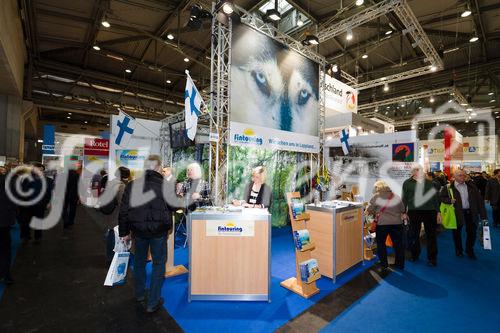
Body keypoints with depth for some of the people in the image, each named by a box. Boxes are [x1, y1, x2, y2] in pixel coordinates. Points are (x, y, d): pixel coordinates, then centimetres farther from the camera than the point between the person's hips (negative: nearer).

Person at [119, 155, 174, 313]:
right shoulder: (165, 186, -15)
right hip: (159, 231, -3)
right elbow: (172, 207, -2)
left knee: (140, 261, 25)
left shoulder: (132, 185, -7)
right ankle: (153, 302, 19)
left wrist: (124, 232, 9)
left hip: (139, 230, 3)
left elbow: (123, 211, -2)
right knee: (159, 264, 12)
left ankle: (140, 294, 42)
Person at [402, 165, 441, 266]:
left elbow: (435, 197, 12)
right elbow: (404, 199, 5)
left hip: (429, 212, 1)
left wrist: (438, 211, 6)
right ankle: (414, 255, 25)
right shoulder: (407, 183, 5)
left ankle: (432, 258, 17)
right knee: (413, 235, 9)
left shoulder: (429, 183, 12)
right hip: (414, 212, -1)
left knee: (431, 235, 5)